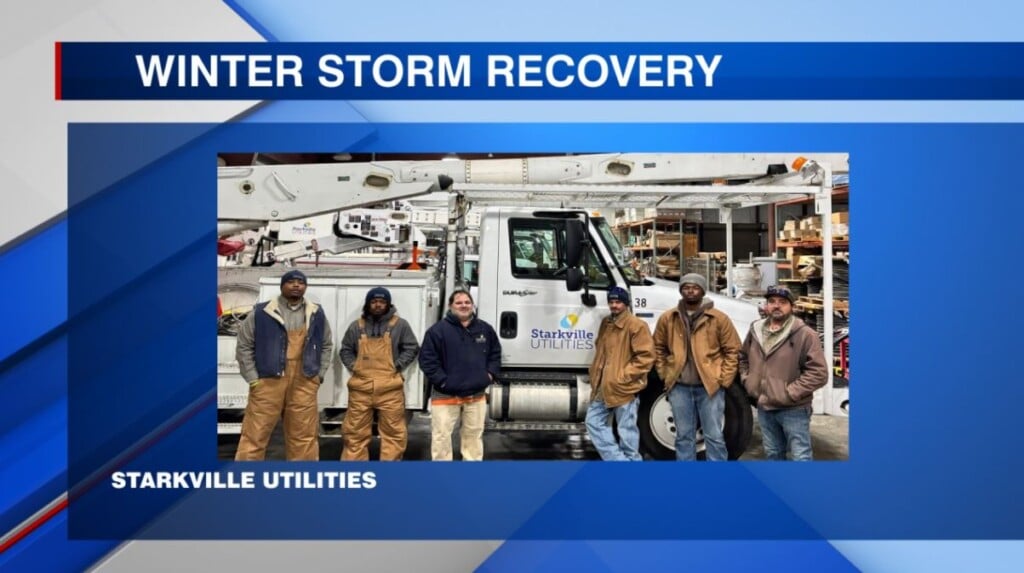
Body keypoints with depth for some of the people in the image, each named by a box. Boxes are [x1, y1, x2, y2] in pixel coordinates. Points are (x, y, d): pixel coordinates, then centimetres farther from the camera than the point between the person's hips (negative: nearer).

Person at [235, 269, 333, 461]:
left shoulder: (317, 314, 10)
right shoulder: (261, 313, -1)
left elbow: (326, 345, 19)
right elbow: (244, 346, 2)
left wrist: (319, 374, 9)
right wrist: (253, 378, -3)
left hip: (304, 383, 3)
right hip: (268, 381, -3)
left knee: (304, 436, 9)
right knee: (255, 434, -1)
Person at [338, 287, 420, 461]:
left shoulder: (399, 325, 5)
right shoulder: (357, 326, 10)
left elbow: (412, 348, 5)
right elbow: (345, 350, 16)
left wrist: (397, 366, -5)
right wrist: (353, 367, 1)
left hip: (390, 387, -1)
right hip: (361, 387, 2)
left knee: (393, 431, 2)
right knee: (355, 431, 6)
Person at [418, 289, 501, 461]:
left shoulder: (485, 329, 7)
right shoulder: (438, 330, -10)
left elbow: (495, 353, 19)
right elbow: (427, 358, -11)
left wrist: (491, 374, 5)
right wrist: (441, 380, -15)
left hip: (476, 395, 4)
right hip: (446, 395, -4)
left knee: (474, 435, 14)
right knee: (441, 436, -2)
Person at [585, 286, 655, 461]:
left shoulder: (636, 325, -12)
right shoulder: (606, 324, 14)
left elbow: (646, 356, -17)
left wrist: (623, 376, -18)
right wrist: (596, 374, 15)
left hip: (624, 388, -9)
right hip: (603, 387, 9)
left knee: (626, 431, 0)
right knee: (594, 422, 9)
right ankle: (618, 461, 12)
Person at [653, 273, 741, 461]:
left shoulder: (719, 318, -3)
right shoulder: (667, 318, 4)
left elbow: (732, 350, -1)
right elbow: (658, 348, 13)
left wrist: (723, 380, -6)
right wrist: (664, 374, 5)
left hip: (710, 386, -2)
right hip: (679, 387, 2)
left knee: (714, 436, 3)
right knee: (684, 436, 11)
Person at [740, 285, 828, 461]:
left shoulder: (805, 334, -12)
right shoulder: (755, 331, 6)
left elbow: (819, 372, -16)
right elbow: (743, 358, 23)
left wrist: (790, 393, -18)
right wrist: (748, 382, 7)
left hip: (794, 410, -6)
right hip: (764, 408, 6)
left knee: (801, 456, -1)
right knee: (773, 454, 20)